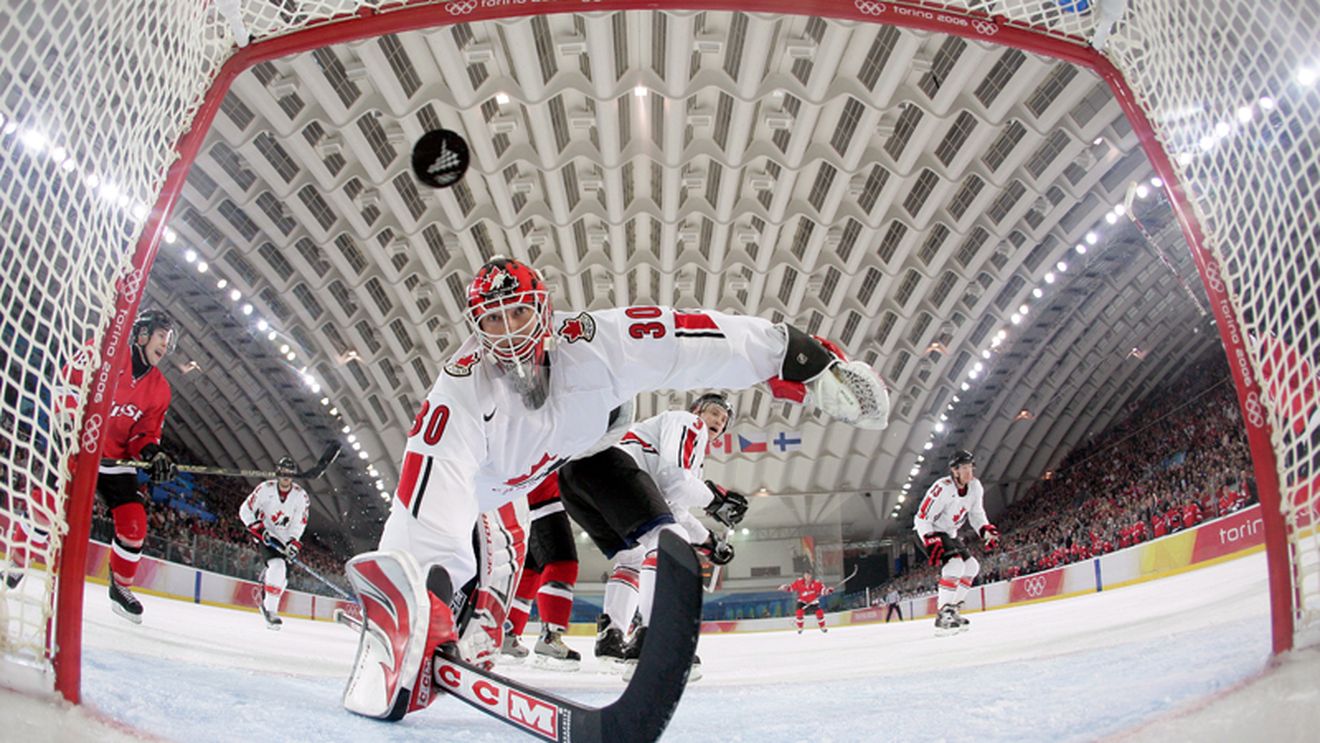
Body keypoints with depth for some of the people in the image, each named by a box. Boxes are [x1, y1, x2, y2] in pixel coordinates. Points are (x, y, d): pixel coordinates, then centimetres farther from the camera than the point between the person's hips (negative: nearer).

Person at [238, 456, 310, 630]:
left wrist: (294, 543, -22)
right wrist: (259, 529, -20)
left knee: (283, 575, 4)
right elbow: (245, 511, -8)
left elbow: (299, 523, -8)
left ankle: (266, 602, 32)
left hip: (285, 539, 4)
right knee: (277, 565, -26)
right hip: (265, 535, -4)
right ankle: (270, 609, -26)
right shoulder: (265, 489, -12)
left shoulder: (301, 496, -8)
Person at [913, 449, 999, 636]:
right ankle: (943, 616, -28)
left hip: (950, 533, 9)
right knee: (955, 564, -26)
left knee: (972, 566, 8)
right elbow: (922, 518, -27)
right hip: (930, 532, -9)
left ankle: (952, 608, 14)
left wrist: (986, 530, -6)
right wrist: (931, 543, -35)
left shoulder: (975, 487, -5)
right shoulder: (943, 488, -29)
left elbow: (976, 513, 11)